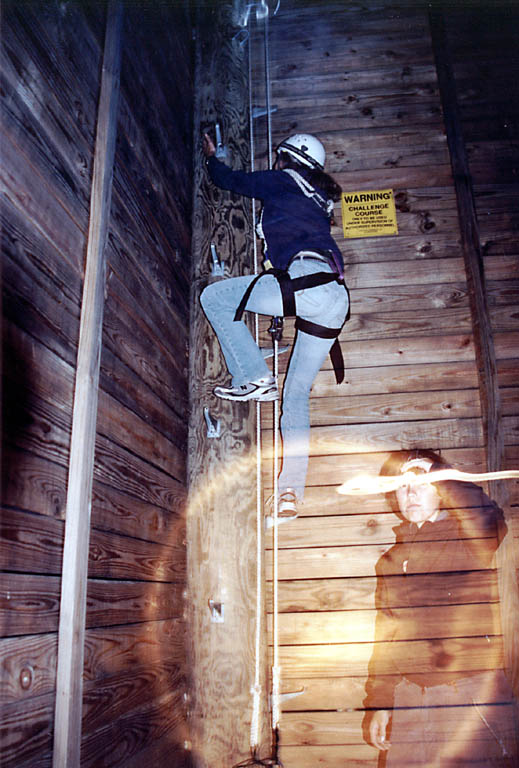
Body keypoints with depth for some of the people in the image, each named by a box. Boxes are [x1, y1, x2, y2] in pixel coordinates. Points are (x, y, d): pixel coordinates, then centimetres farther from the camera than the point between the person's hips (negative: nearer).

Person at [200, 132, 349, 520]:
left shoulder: (282, 181, 13)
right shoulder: (320, 201, 32)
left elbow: (230, 179, 26)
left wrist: (212, 156, 45)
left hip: (306, 279, -8)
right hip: (336, 299, 8)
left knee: (214, 295, 6)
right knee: (297, 393, 9)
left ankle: (253, 376, -2)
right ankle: (292, 490, 1)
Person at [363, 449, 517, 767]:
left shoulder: (467, 539, -2)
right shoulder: (391, 560, 13)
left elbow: (487, 520, -29)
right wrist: (378, 704, 12)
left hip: (472, 690, -4)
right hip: (410, 696, 5)